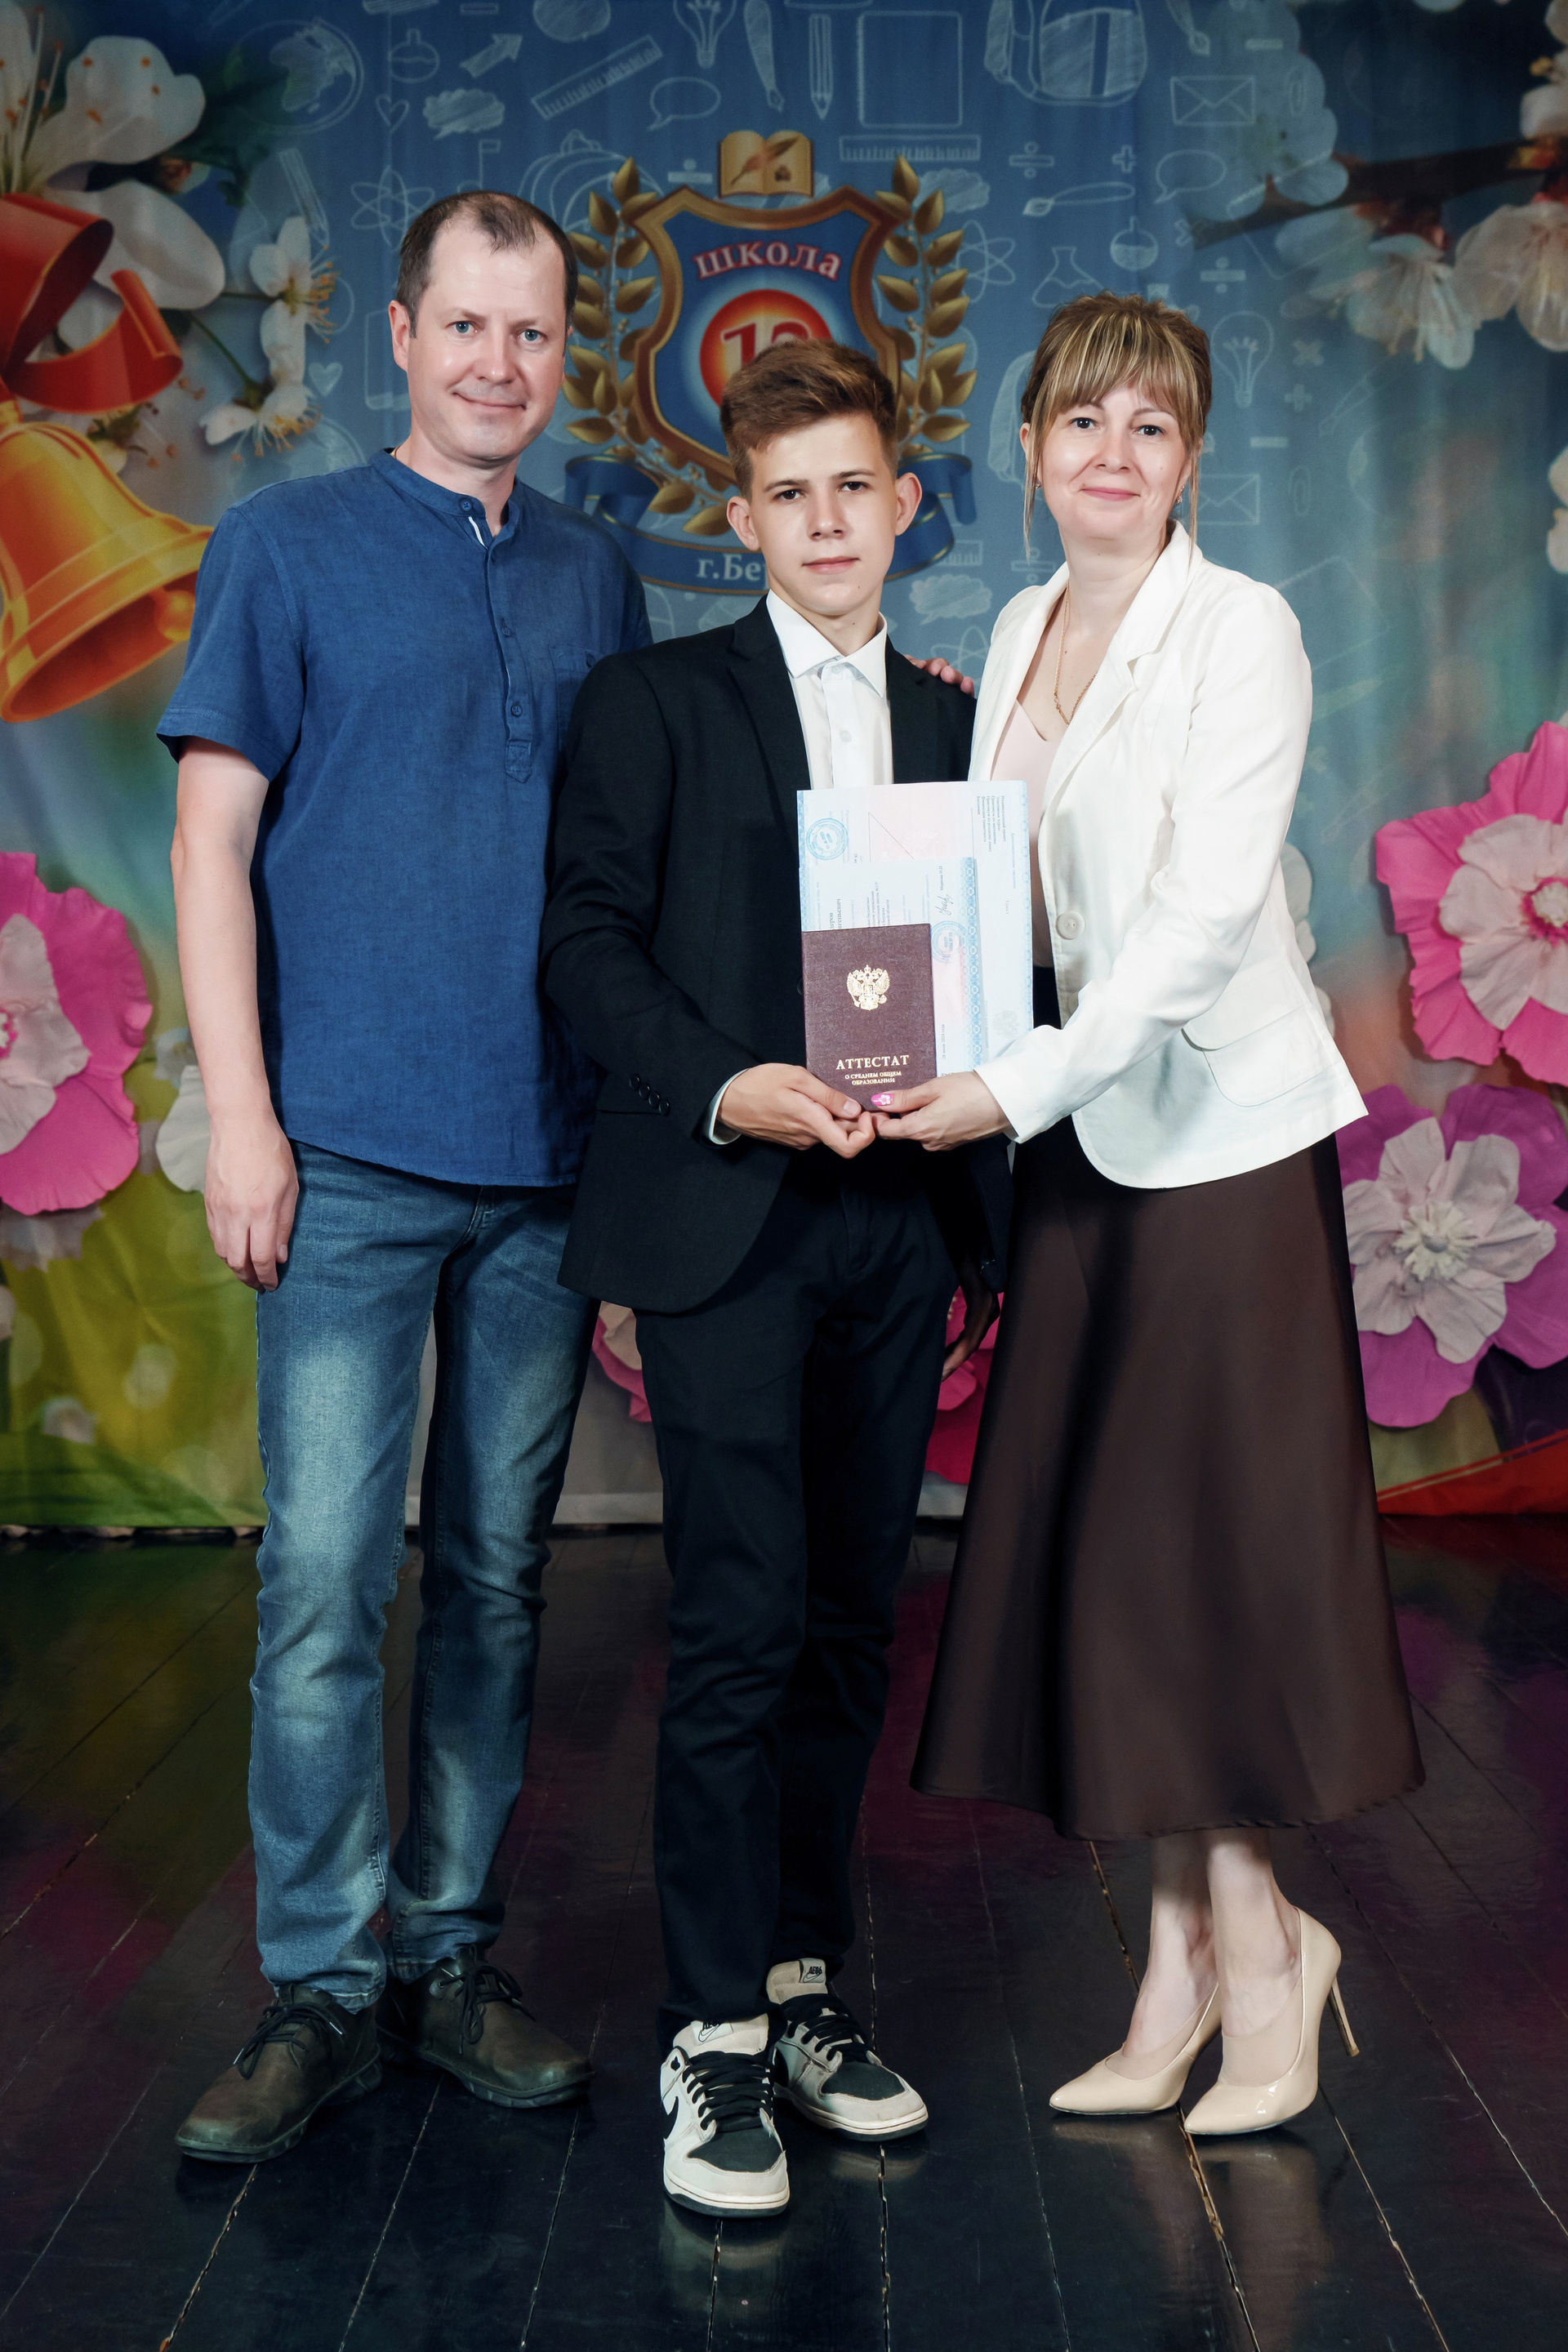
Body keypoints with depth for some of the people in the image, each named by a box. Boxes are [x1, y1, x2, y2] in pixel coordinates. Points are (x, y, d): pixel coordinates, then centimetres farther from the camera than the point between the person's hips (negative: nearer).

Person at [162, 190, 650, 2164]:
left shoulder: (596, 578, 15)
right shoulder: (285, 546, 5)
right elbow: (212, 840, 0)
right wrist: (240, 1111, -9)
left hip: (553, 1155, 4)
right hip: (353, 1151, -3)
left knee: (496, 1571, 9)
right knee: (324, 1579, -5)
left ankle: (453, 1954, 20)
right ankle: (322, 1986, 8)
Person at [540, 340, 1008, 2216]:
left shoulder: (958, 723, 17)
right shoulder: (656, 702, 6)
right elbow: (587, 937, -2)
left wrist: (975, 1206, 8)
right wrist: (724, 1088, -17)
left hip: (898, 1218, 4)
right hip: (724, 1217, -4)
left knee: (849, 1621, 8)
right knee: (741, 1623, -8)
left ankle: (805, 1981, 21)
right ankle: (715, 2039, 1)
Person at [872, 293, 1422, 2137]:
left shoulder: (1240, 629, -8)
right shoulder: (1017, 636, 13)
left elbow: (1207, 912, -17)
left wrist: (1023, 1086, -20)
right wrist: (978, 1069, 0)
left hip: (1220, 1132, -6)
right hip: (1073, 1137, 6)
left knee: (1210, 1545, -1)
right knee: (1095, 1552, 7)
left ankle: (1253, 1957, 16)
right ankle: (1197, 1953, 20)